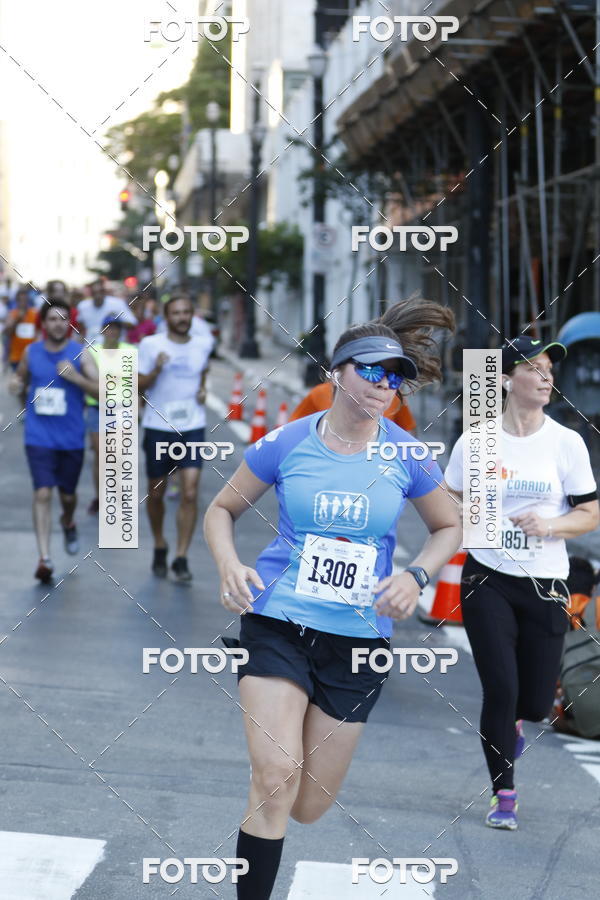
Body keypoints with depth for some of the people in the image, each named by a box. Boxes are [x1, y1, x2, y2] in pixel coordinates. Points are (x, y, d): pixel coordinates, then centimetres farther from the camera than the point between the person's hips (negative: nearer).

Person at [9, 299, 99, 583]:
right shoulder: (31, 352, 2)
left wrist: (75, 377, -25)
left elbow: (102, 390, -10)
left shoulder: (80, 353, -5)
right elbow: (21, 377, 20)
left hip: (71, 439, 0)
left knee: (67, 494, 15)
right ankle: (44, 558, -13)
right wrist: (16, 384, -4)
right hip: (39, 436, 0)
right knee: (42, 493, -13)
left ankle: (68, 522, 51)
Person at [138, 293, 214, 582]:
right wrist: (156, 369, -22)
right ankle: (160, 547, 33)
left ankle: (181, 558, -6)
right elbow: (139, 386, -5)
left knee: (190, 493, -11)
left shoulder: (203, 344, 5)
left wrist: (203, 389, 8)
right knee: (156, 493, 10)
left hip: (192, 427, 1)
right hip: (158, 427, -1)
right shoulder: (150, 345, -4)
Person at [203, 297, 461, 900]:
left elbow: (448, 526, 14)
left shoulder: (407, 456, -2)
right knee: (276, 778, -19)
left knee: (308, 806, 9)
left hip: (359, 642, 2)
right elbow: (221, 509, 8)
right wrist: (228, 564, -11)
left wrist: (415, 577, -5)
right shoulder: (286, 443, -5)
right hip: (277, 625, -2)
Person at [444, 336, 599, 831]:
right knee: (501, 689, -9)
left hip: (545, 586, 1)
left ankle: (509, 725, 40)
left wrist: (549, 524, -16)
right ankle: (504, 795, 8)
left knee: (536, 702, 2)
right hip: (488, 583, -1)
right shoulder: (475, 441, -1)